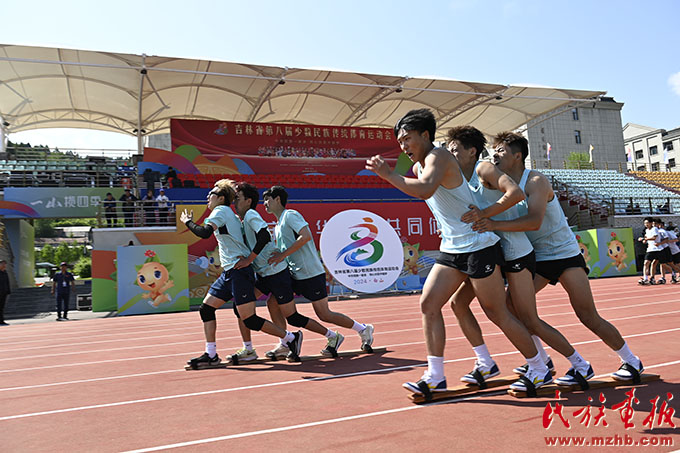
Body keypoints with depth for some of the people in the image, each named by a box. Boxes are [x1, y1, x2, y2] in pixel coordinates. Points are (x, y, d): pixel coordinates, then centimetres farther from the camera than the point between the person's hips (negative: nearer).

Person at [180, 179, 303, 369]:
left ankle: (290, 337, 2)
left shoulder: (221, 210, -5)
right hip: (229, 272, 10)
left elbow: (205, 232, -21)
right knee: (206, 308, 9)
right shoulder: (230, 215, 22)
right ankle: (211, 355, 14)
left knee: (250, 320, -8)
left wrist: (188, 222, -5)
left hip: (239, 271, -10)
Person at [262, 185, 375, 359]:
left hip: (311, 273, -9)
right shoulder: (277, 227, 19)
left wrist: (283, 255, -23)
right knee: (273, 302, -1)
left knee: (324, 315, -1)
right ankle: (285, 344, 10)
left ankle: (363, 329, 16)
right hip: (294, 275, 9)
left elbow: (306, 236, -24)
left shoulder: (290, 215, -9)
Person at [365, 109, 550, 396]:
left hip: (478, 246, -9)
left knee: (497, 313, 0)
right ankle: (435, 377, 6)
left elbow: (426, 189, -35)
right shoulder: (418, 167, 12)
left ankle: (540, 371, 20)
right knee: (428, 304, -1)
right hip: (451, 249, 9)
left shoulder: (438, 157, -16)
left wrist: (389, 175, -34)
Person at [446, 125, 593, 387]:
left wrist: (483, 213, -28)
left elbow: (516, 193, -29)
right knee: (458, 302, 3)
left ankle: (581, 366, 17)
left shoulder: (484, 169, -13)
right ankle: (486, 364, 14)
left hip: (515, 253, -9)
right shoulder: (462, 181, 13)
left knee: (529, 321, -4)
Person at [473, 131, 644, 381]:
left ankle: (631, 361, 18)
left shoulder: (536, 181, -18)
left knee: (589, 317, -5)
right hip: (536, 259, 6)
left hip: (566, 254, -6)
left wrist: (495, 224, -44)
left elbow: (534, 221, -34)